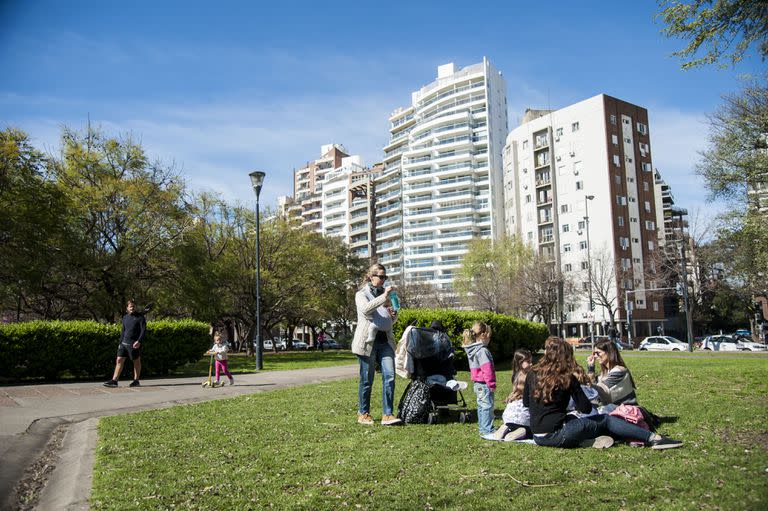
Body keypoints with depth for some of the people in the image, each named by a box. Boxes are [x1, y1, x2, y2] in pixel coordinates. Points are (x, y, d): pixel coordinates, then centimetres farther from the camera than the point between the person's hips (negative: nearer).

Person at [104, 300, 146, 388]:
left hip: (134, 344, -6)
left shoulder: (140, 317, -4)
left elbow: (143, 330, -10)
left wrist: (139, 341, -21)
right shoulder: (125, 318, 13)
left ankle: (136, 381, 12)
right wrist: (120, 342, 15)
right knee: (119, 360, 0)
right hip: (124, 343, 6)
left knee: (136, 362, 4)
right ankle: (114, 381, 1)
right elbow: (123, 331, 20)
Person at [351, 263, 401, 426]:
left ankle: (387, 415, -5)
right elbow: (366, 309, -22)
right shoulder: (361, 294, 2)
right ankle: (363, 414, 16)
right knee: (366, 380, 2)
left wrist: (393, 314, 4)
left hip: (385, 341, 5)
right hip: (368, 341, -5)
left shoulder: (385, 293, 18)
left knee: (390, 376, -7)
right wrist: (383, 297, -28)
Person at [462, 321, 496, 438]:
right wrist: (492, 384, -15)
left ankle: (483, 429, 25)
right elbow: (487, 369, -22)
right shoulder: (482, 350, -19)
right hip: (484, 384, -10)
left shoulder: (472, 350, 11)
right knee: (487, 406, -5)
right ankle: (487, 431, -2)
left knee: (481, 406, 17)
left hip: (477, 383, 10)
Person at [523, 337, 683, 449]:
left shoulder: (532, 374, 5)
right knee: (606, 420, 7)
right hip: (556, 435, -5)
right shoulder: (567, 378, -6)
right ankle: (653, 438, 3)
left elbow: (525, 403, 15)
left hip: (538, 437, 5)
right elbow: (585, 408, -2)